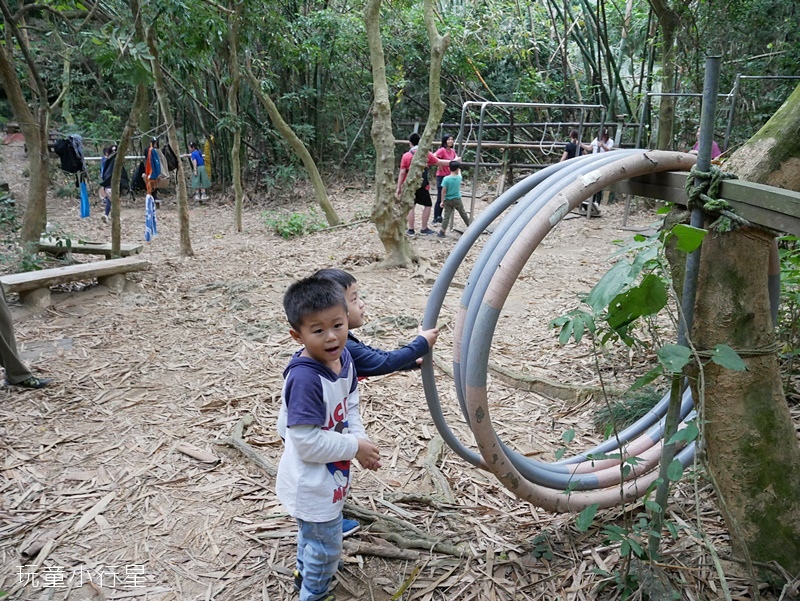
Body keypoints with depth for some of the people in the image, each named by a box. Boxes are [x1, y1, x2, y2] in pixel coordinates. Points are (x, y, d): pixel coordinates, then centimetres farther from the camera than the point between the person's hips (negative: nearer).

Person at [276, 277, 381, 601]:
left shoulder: (343, 357, -10)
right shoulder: (304, 379, -35)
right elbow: (307, 443, -31)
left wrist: (361, 440, -12)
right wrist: (355, 448, -21)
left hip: (329, 475, 8)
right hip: (311, 482, -8)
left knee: (312, 532, 33)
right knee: (326, 545, 15)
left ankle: (305, 572, 60)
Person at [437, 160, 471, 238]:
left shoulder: (446, 179, -13)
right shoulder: (459, 178, -5)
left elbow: (443, 191, -13)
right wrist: (459, 171, 40)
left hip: (448, 200, -2)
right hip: (457, 199, 2)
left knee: (447, 216, -3)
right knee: (463, 213, 19)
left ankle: (442, 231, -12)